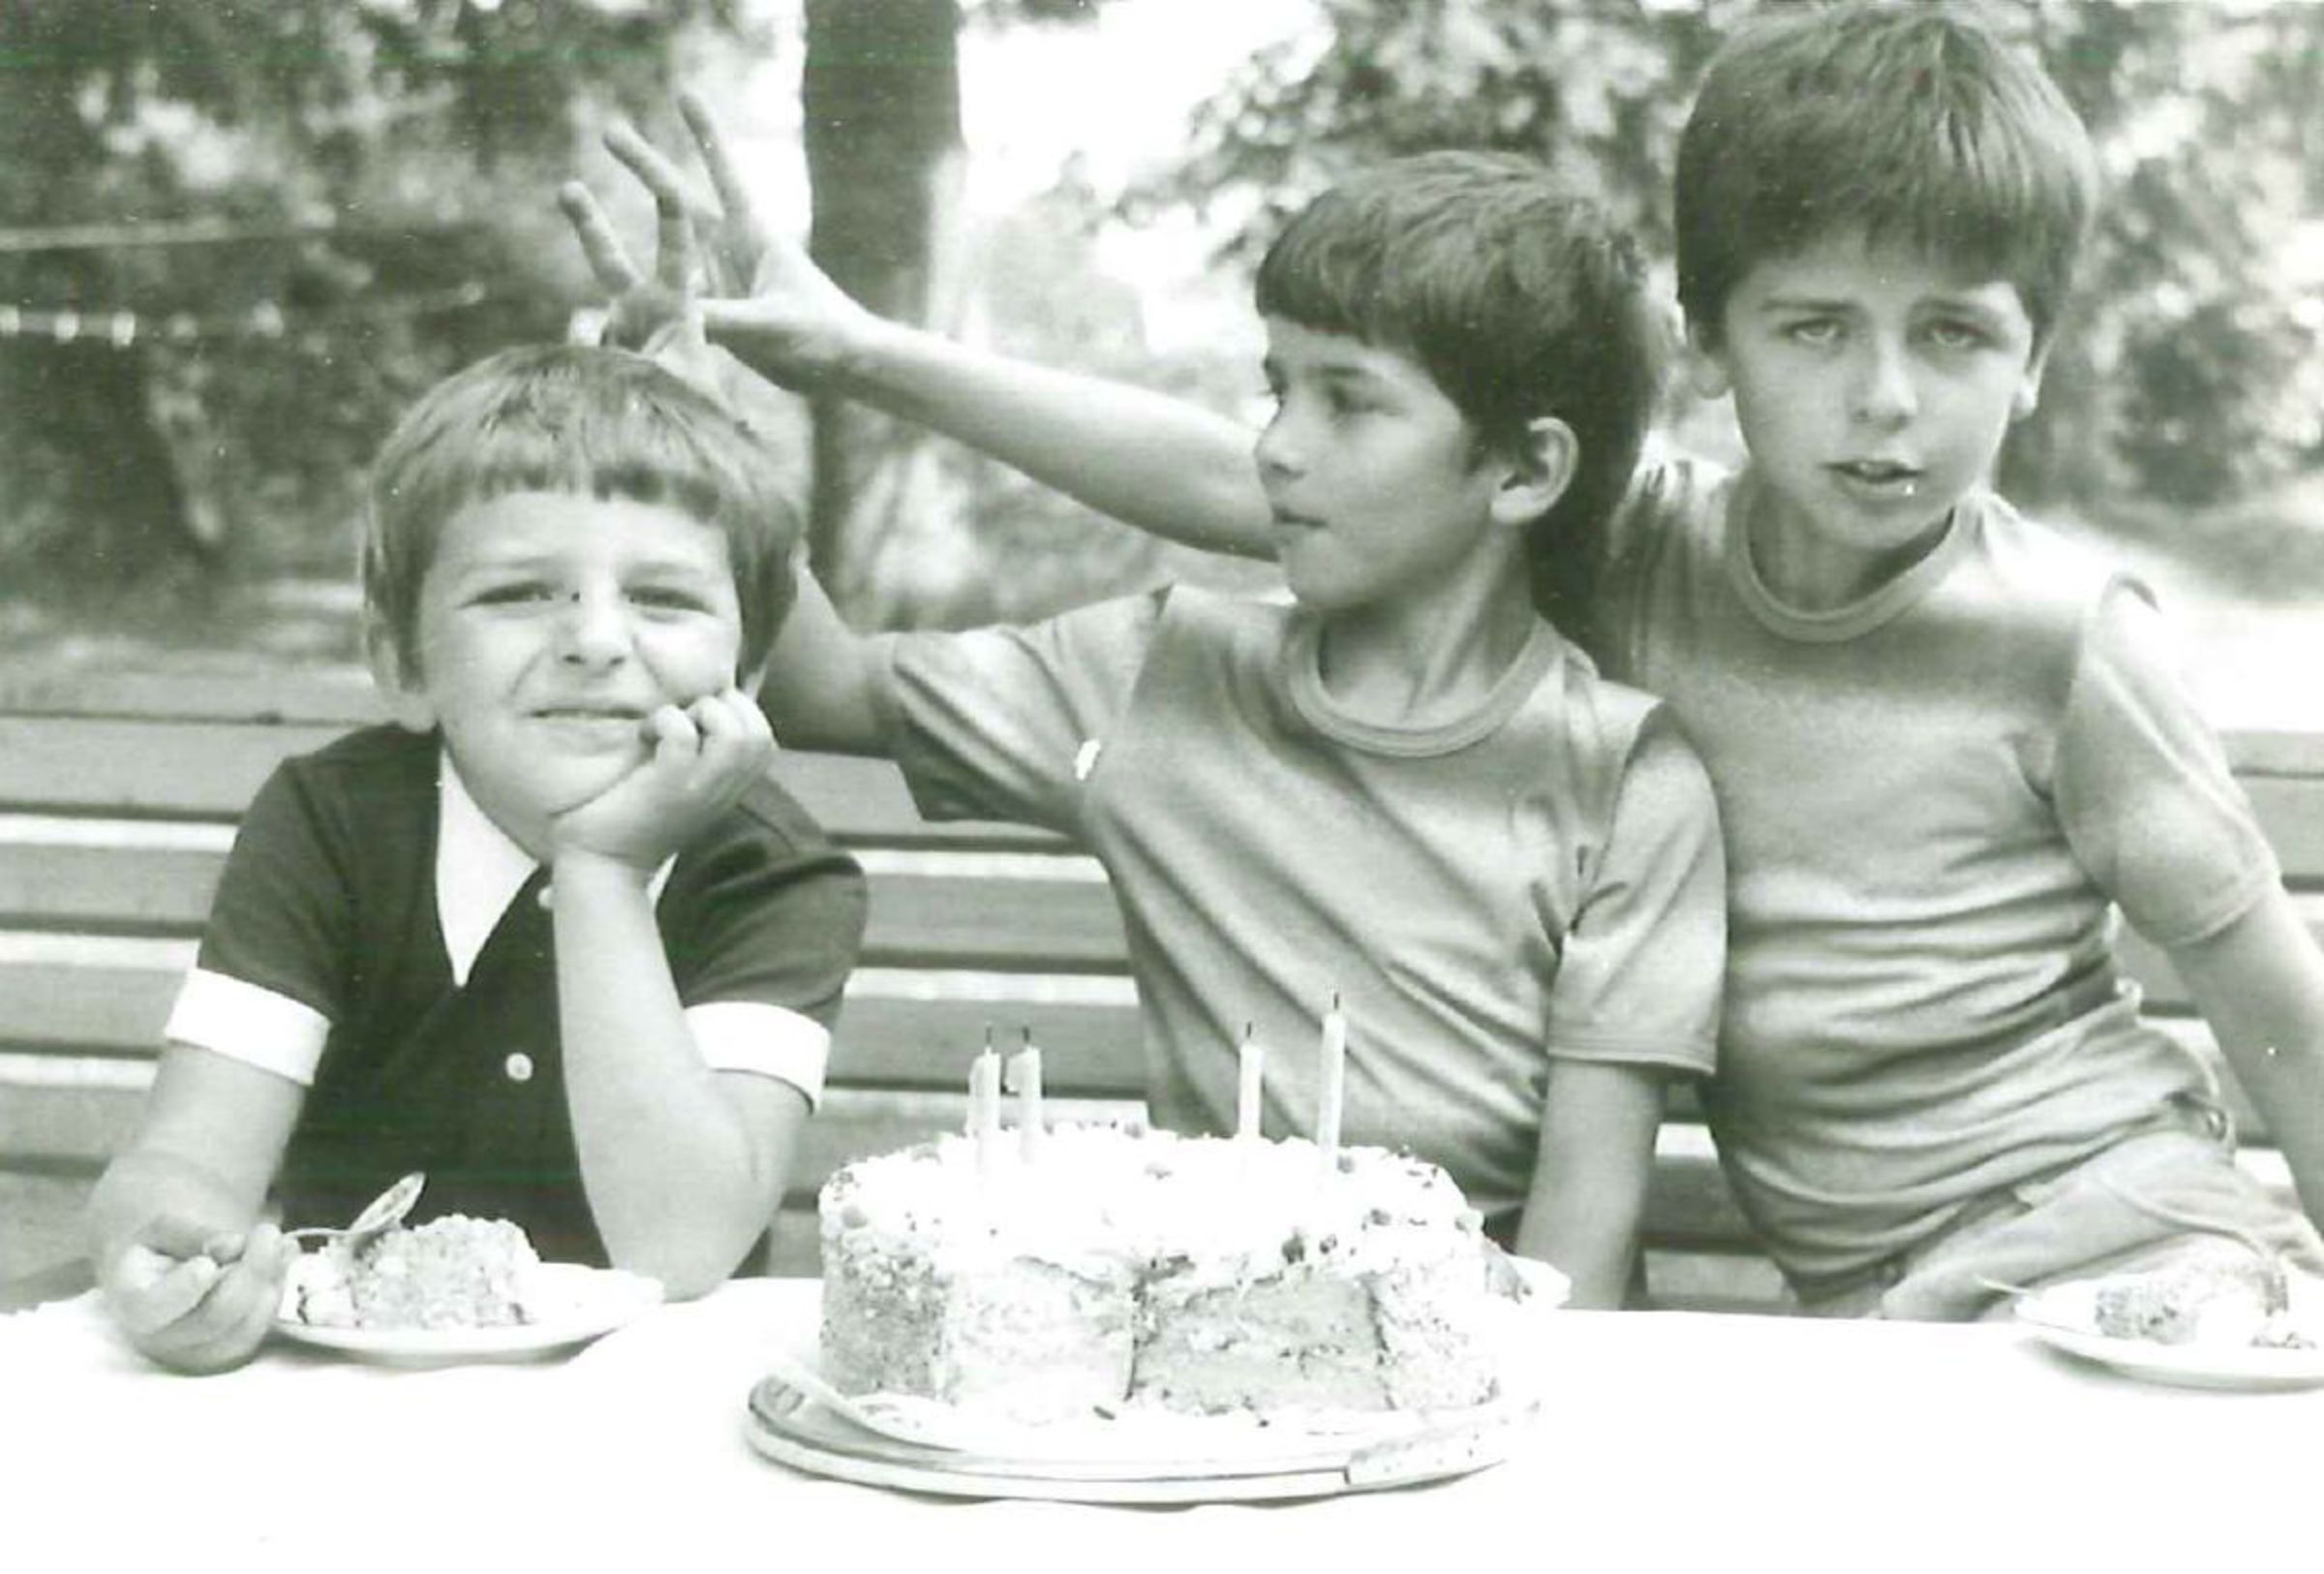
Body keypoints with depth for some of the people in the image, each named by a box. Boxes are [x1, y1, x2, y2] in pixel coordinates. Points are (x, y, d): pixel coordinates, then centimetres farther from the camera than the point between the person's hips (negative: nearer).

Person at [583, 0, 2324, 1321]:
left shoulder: (2064, 631, -8)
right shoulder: (1635, 559, 0)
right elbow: (1243, 487, 0)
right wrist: (872, 355, -1)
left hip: (2111, 1217, -3)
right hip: (1865, 1301, 3)